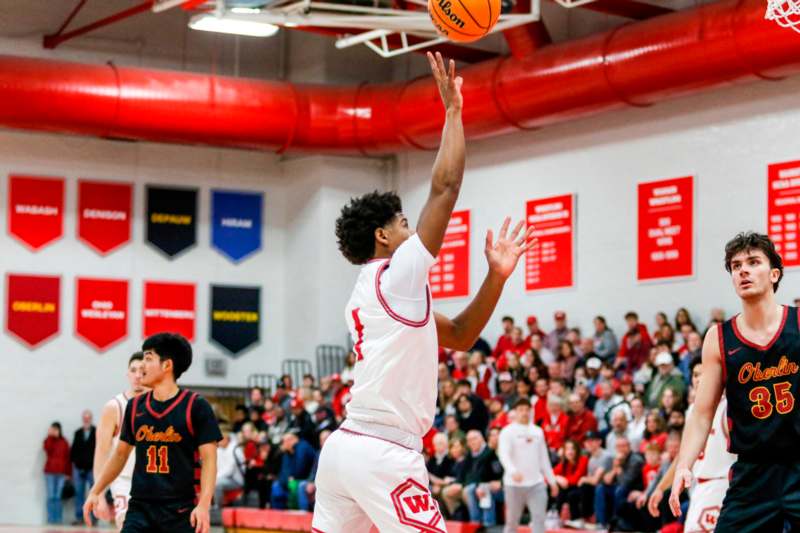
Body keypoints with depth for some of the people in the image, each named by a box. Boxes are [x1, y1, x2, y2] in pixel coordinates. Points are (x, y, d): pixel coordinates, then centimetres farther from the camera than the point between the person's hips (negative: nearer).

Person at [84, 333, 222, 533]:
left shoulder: (195, 406, -6)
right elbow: (120, 454, 19)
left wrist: (203, 505, -20)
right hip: (140, 508, 3)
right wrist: (95, 492, 16)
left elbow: (208, 460, -9)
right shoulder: (135, 406, 7)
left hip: (180, 511, -3)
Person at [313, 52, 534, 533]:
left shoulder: (368, 294, 21)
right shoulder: (398, 275, -5)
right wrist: (453, 108, 1)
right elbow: (446, 187, -8)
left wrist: (497, 276, 12)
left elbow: (460, 337, 22)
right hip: (384, 453, -9)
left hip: (345, 445, 9)